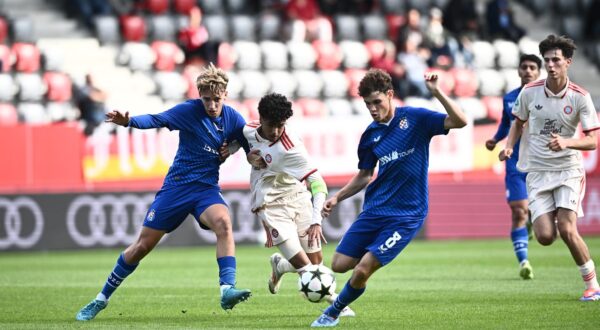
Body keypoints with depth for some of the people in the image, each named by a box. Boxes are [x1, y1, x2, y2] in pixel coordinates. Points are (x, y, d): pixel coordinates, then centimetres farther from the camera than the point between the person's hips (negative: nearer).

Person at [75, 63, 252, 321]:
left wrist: (232, 150, -14)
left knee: (223, 222, -32)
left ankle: (227, 290, -38)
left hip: (206, 188, 2)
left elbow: (252, 147, 8)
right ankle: (102, 299, 19)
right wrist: (129, 122, -42)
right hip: (177, 185, -2)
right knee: (142, 245, 2)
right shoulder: (189, 111, -12)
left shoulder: (233, 119, -3)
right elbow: (157, 120, -23)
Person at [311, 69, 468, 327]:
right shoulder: (370, 135, 6)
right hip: (374, 209, 5)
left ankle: (332, 313, 12)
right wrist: (337, 197, 7)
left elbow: (460, 121, -18)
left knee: (362, 271, -12)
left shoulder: (415, 118, -7)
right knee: (340, 264, -1)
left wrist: (436, 92, -29)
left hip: (406, 215, -5)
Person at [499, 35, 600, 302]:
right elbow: (518, 122, 17)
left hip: (568, 170, -2)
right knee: (545, 236, -12)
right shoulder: (529, 92, -2)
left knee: (566, 230, -18)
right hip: (537, 172, 2)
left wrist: (566, 142, -28)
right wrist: (509, 146, -1)